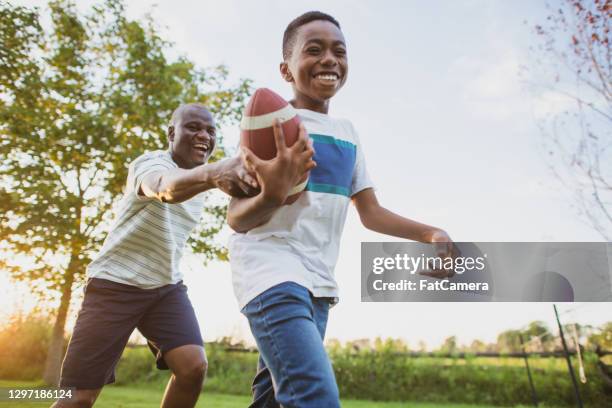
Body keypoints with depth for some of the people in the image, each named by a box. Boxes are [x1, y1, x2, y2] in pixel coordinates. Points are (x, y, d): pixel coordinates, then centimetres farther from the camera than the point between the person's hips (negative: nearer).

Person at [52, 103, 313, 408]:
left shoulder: (200, 179, 6)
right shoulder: (150, 162, -17)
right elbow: (166, 188, -44)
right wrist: (213, 174, -64)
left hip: (167, 287, 6)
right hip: (115, 283, -5)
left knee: (194, 367, -15)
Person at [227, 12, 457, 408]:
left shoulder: (348, 133, 13)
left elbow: (371, 212, 15)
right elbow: (236, 218, -11)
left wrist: (430, 233, -1)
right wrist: (271, 197, -34)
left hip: (319, 282, 7)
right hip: (273, 270, -7)